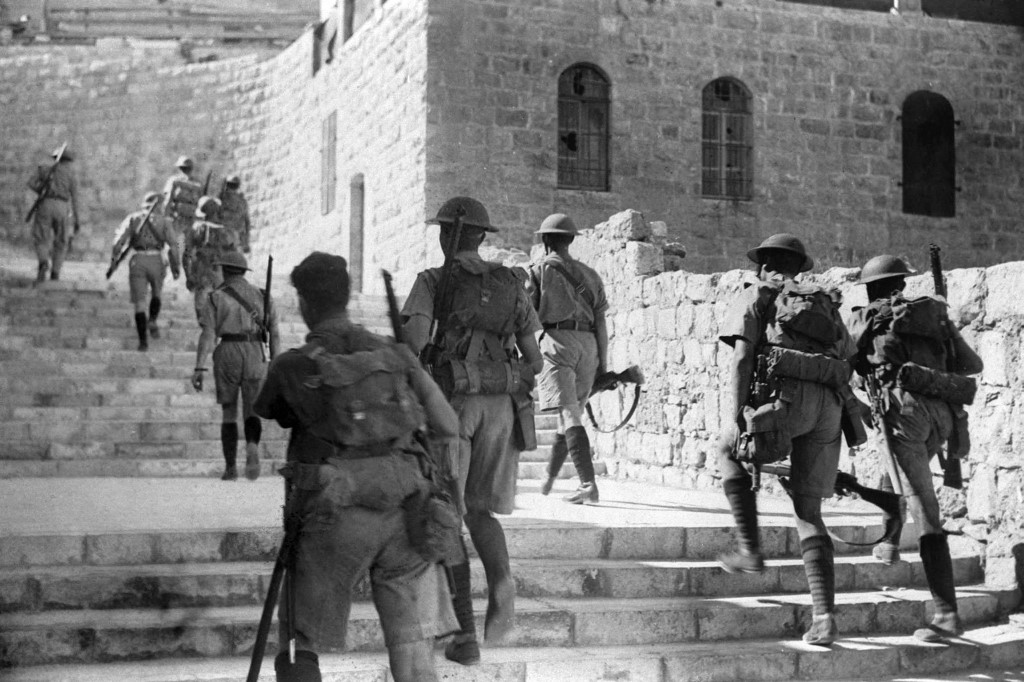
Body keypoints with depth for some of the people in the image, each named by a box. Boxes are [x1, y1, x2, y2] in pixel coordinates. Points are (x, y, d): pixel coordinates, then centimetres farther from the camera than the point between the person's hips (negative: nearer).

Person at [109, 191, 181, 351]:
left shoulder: (133, 218, 9)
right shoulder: (162, 221, 8)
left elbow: (121, 236, -6)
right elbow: (173, 244, -2)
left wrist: (114, 255, 4)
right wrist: (176, 266, 3)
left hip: (137, 261, 0)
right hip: (156, 261, 0)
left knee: (140, 303, 4)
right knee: (156, 293, 28)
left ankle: (143, 341, -2)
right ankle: (152, 321, 8)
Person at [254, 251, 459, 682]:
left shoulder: (292, 366, 2)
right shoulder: (395, 355, 9)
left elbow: (268, 416, 23)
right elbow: (449, 429, 12)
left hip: (337, 518, -3)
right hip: (403, 516, 3)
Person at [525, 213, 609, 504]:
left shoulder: (541, 269, 7)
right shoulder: (589, 275, 19)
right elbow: (601, 323, 12)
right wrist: (603, 365, 13)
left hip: (558, 341, -5)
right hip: (588, 345, 5)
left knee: (569, 415, -12)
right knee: (571, 413, 17)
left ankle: (588, 484, -23)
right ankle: (549, 478, 31)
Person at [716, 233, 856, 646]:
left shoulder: (756, 298, 16)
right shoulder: (824, 304, 31)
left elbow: (742, 357, 1)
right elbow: (849, 362, 26)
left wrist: (737, 418, -6)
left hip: (787, 395, -5)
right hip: (828, 408, 5)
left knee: (730, 454, 25)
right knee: (808, 514, 10)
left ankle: (750, 550, 16)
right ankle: (824, 616, -2)